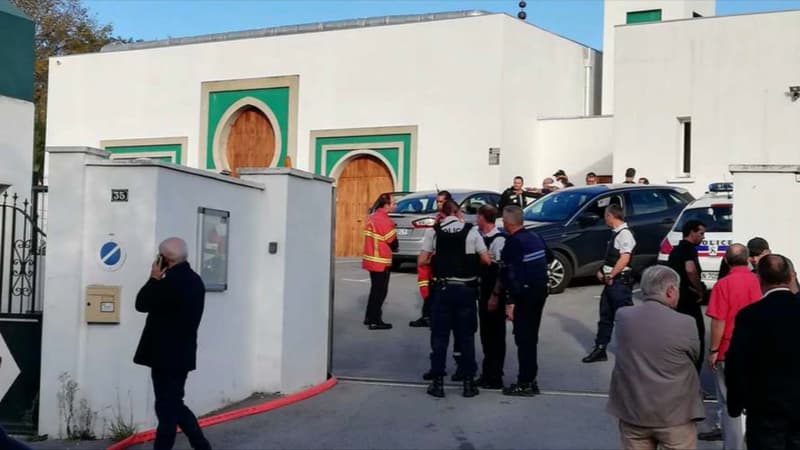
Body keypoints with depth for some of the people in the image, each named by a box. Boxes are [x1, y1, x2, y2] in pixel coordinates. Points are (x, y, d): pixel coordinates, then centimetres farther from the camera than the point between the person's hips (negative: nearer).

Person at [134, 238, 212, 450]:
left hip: (166, 355, -9)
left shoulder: (171, 281, -20)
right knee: (174, 405, 18)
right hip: (181, 354, 9)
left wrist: (154, 279, -3)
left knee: (167, 408, -1)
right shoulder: (194, 280, 10)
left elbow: (141, 304, -12)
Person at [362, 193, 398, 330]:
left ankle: (369, 317, 24)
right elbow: (393, 242, -13)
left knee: (375, 289, 18)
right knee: (380, 291, -2)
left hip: (372, 259, 9)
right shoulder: (385, 220, -19)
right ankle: (375, 321, 1)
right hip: (381, 261, -9)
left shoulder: (372, 217, 10)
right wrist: (395, 249, 9)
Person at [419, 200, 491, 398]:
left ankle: (437, 382, 10)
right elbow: (487, 260, -3)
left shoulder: (433, 231, -3)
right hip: (466, 289, 0)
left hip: (442, 288, 0)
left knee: (439, 335, 8)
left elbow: (422, 261, -4)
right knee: (466, 336, 9)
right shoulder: (471, 231, -3)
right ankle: (468, 381, 12)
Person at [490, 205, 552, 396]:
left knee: (523, 338, -3)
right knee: (531, 337, 16)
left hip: (524, 294, -8)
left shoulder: (513, 243, -16)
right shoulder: (535, 237, 8)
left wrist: (496, 295, -16)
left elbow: (507, 275, -20)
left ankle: (524, 384, 0)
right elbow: (549, 257, 23)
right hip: (540, 291, 8)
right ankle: (531, 380, 22)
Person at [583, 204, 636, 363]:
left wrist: (610, 276, -16)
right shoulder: (615, 233, 13)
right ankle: (600, 349, 19)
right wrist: (602, 271, 7)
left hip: (620, 282, -10)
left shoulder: (624, 233, -15)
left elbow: (624, 259, -22)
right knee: (605, 316, 12)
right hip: (611, 282, 10)